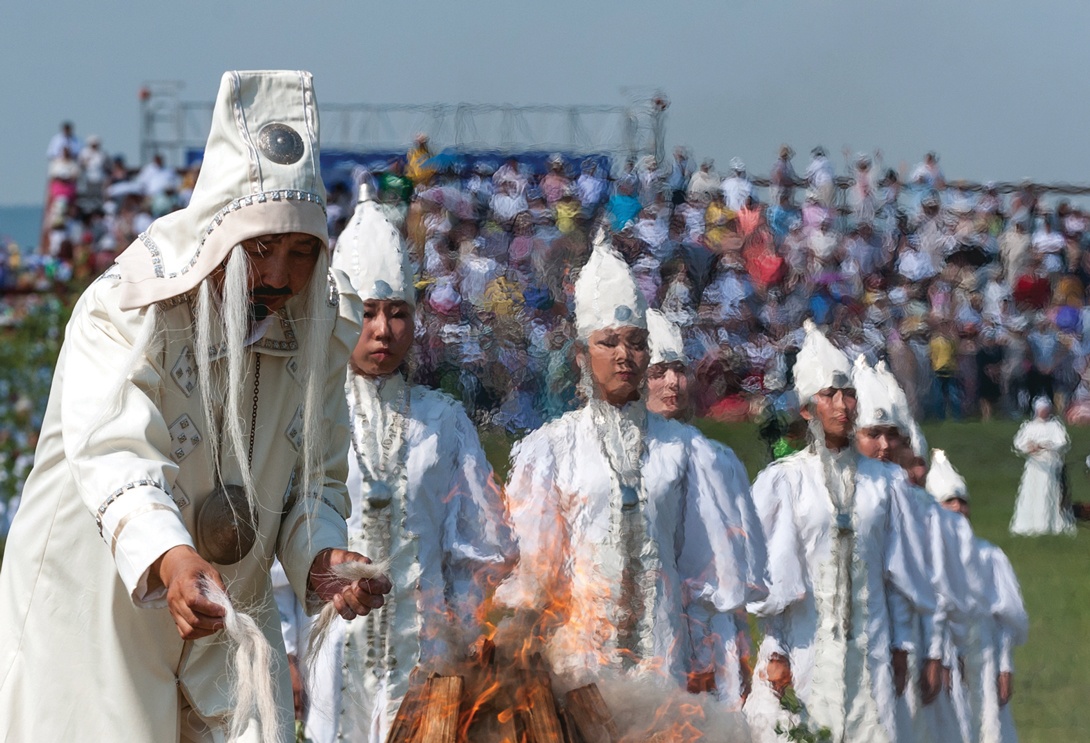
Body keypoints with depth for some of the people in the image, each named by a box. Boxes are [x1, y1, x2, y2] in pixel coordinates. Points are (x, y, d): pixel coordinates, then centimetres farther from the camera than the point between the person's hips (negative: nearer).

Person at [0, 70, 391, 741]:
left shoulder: (319, 329, -1)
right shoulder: (124, 314, -19)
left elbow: (316, 479, 3)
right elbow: (115, 458, -34)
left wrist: (321, 556, -20)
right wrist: (168, 559, -53)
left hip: (231, 609, 5)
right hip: (95, 605, -5)